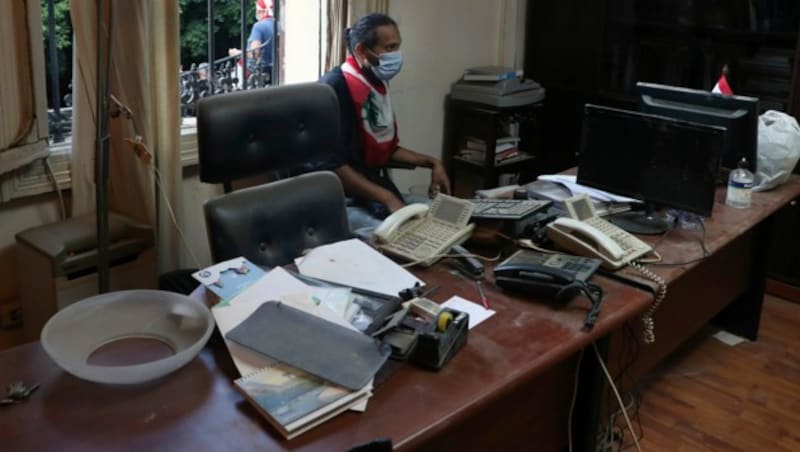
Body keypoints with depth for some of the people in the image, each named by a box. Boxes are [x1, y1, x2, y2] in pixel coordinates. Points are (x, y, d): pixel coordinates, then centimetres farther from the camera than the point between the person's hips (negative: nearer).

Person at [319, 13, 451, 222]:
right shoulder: (335, 87, -18)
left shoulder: (378, 83, 10)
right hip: (342, 192, -8)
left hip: (370, 181, 8)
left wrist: (431, 162, 10)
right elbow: (332, 165, -23)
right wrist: (388, 199, -26)